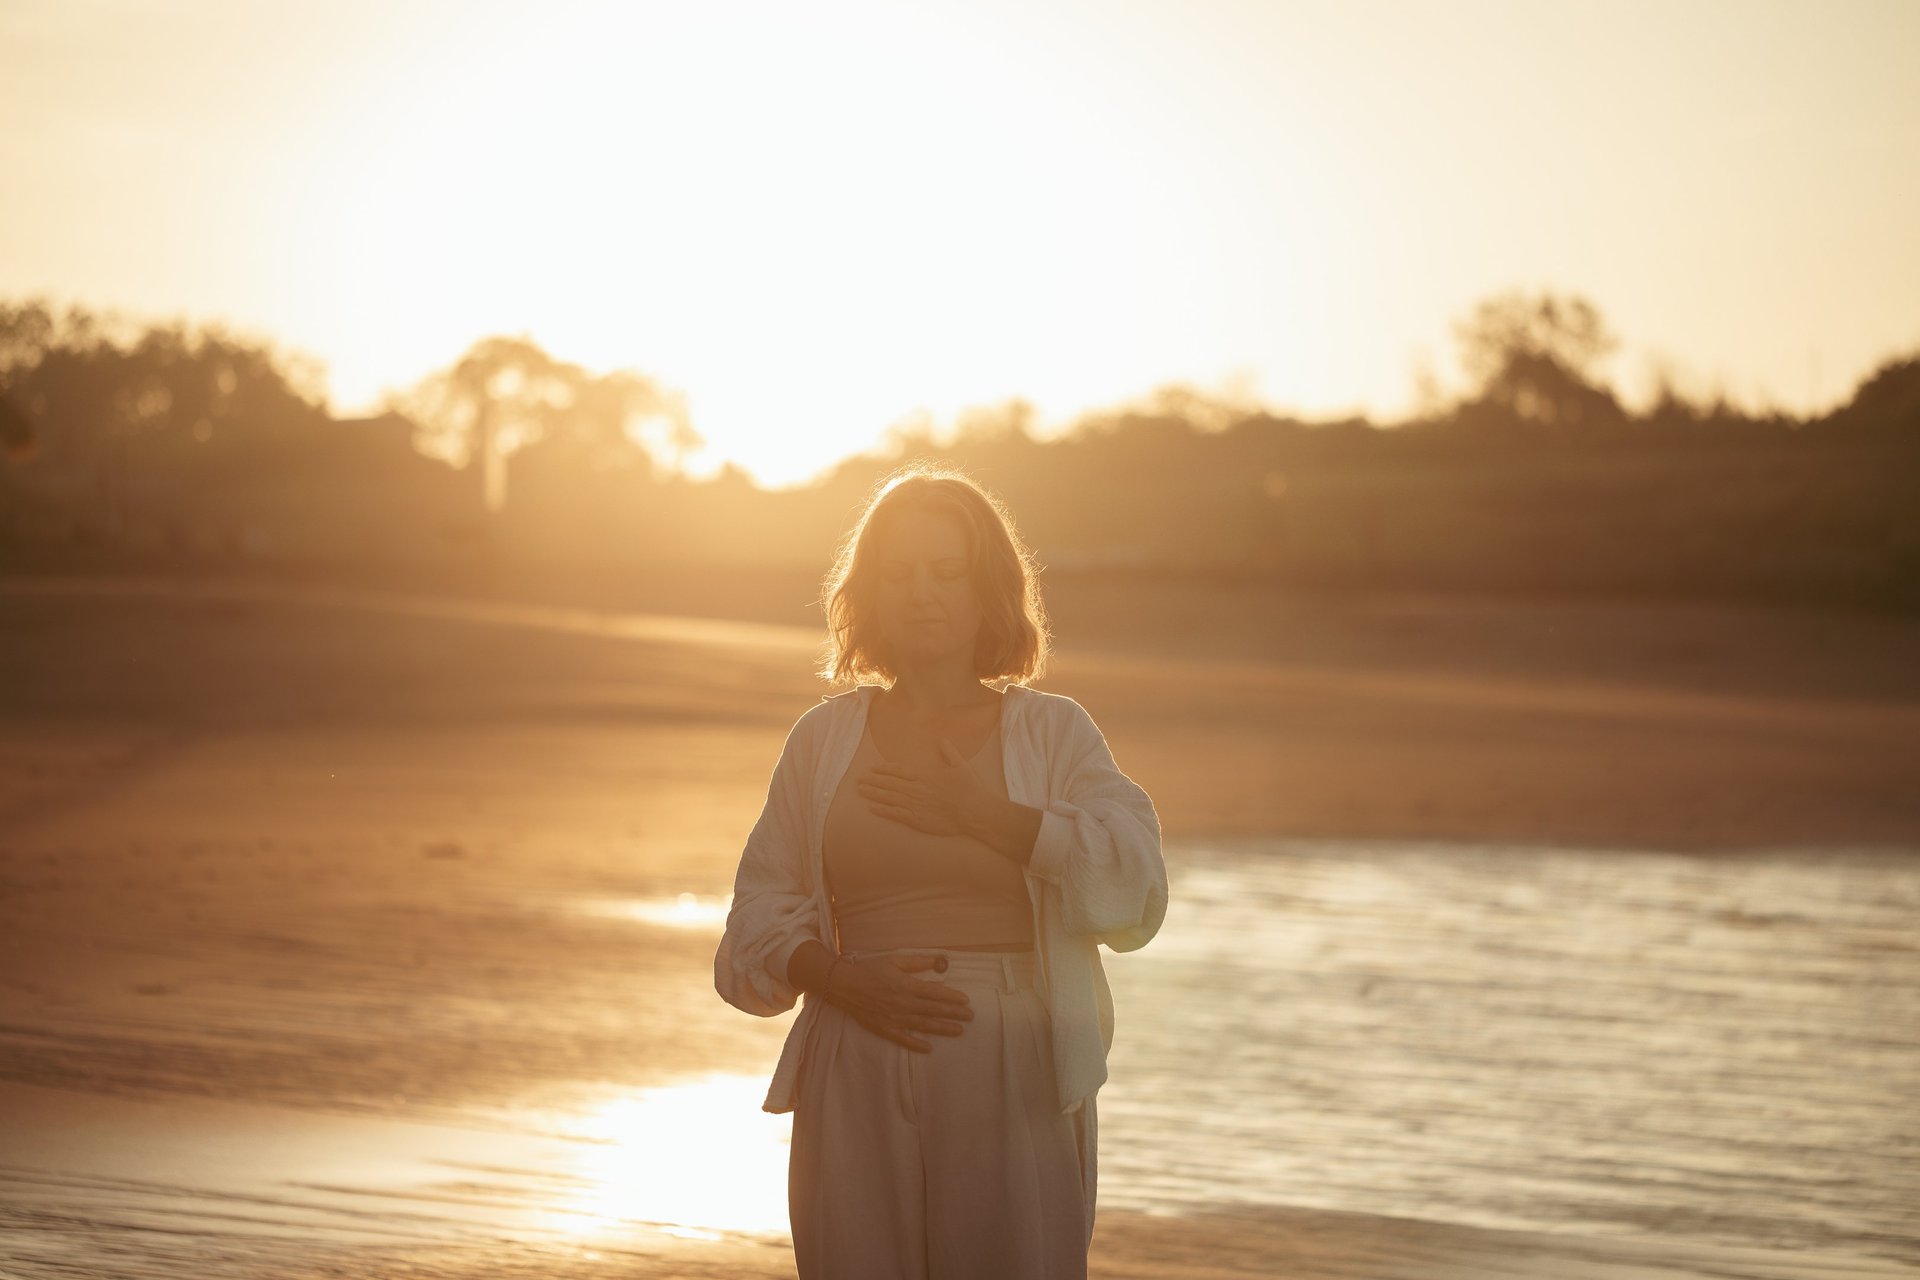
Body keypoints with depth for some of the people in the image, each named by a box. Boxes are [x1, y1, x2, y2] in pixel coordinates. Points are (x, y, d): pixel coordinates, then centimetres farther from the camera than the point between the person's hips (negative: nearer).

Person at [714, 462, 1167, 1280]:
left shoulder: (1053, 734, 8)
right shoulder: (822, 739, 14)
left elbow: (1134, 889, -6)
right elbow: (760, 917, 12)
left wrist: (982, 813, -9)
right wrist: (842, 979, -7)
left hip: (1014, 1083, -1)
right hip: (858, 1085, 2)